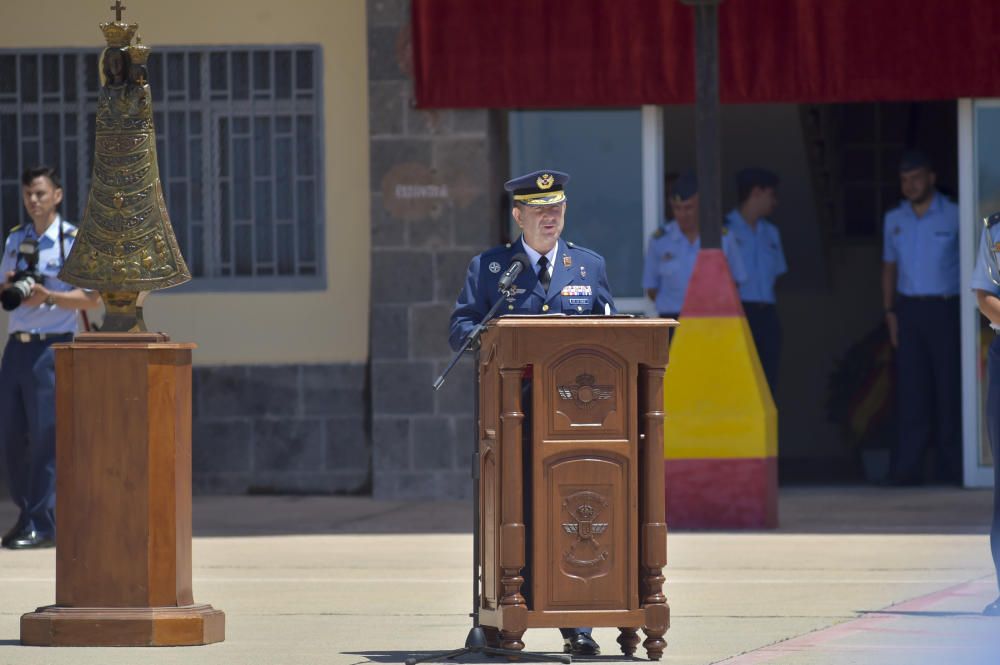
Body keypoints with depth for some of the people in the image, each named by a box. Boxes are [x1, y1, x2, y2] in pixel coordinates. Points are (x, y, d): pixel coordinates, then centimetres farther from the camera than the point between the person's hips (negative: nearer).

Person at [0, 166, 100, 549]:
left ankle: (41, 525, -5)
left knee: (45, 435, -7)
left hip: (52, 346, -6)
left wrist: (47, 295, -23)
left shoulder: (73, 241, -3)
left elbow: (91, 298, -9)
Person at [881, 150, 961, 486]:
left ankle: (952, 467, 2)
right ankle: (907, 468, -2)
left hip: (944, 308, -3)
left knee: (949, 387, -2)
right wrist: (890, 312, 8)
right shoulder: (894, 220, 13)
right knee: (911, 390, 0)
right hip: (908, 308, 3)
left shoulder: (953, 217, 0)